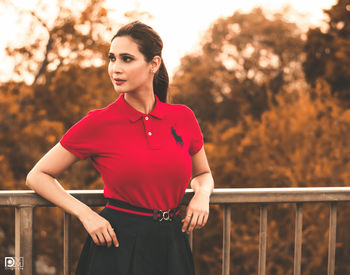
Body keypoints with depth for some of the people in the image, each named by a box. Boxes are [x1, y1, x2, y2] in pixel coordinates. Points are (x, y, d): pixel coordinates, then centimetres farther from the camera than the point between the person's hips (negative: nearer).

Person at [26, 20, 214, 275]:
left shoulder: (183, 117, -1)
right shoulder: (98, 123, -8)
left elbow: (203, 174, 17)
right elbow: (37, 176, 0)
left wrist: (202, 194, -5)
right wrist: (85, 213, -12)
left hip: (171, 245, 3)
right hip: (118, 244, -3)